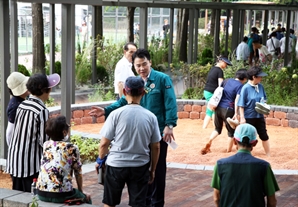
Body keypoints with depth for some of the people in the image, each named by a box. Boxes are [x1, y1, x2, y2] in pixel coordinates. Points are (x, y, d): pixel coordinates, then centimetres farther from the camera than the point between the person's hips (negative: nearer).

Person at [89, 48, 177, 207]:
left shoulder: (162, 79, -9)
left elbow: (170, 104, -14)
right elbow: (123, 102, 4)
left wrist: (169, 125, -23)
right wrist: (106, 111, -9)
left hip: (159, 131, -6)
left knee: (157, 168, 4)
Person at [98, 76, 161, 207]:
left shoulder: (116, 114, -10)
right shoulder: (151, 117, -3)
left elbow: (104, 144, -6)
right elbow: (155, 148, 3)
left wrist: (100, 159, 14)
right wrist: (152, 169, 16)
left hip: (116, 165, -1)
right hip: (140, 166, 1)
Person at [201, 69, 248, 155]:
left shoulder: (227, 81, 12)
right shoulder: (240, 86, -7)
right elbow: (237, 100, -17)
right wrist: (236, 114, -20)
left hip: (218, 107, 6)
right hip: (228, 110, -6)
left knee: (217, 129, 20)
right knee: (231, 131, 11)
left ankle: (209, 143, -2)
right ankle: (228, 151, 14)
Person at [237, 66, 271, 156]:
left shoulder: (260, 86, 0)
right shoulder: (245, 88, -16)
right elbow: (241, 104, -14)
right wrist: (242, 117, -16)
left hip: (259, 116, 5)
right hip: (248, 117, -5)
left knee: (264, 135, 13)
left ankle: (268, 155, 25)